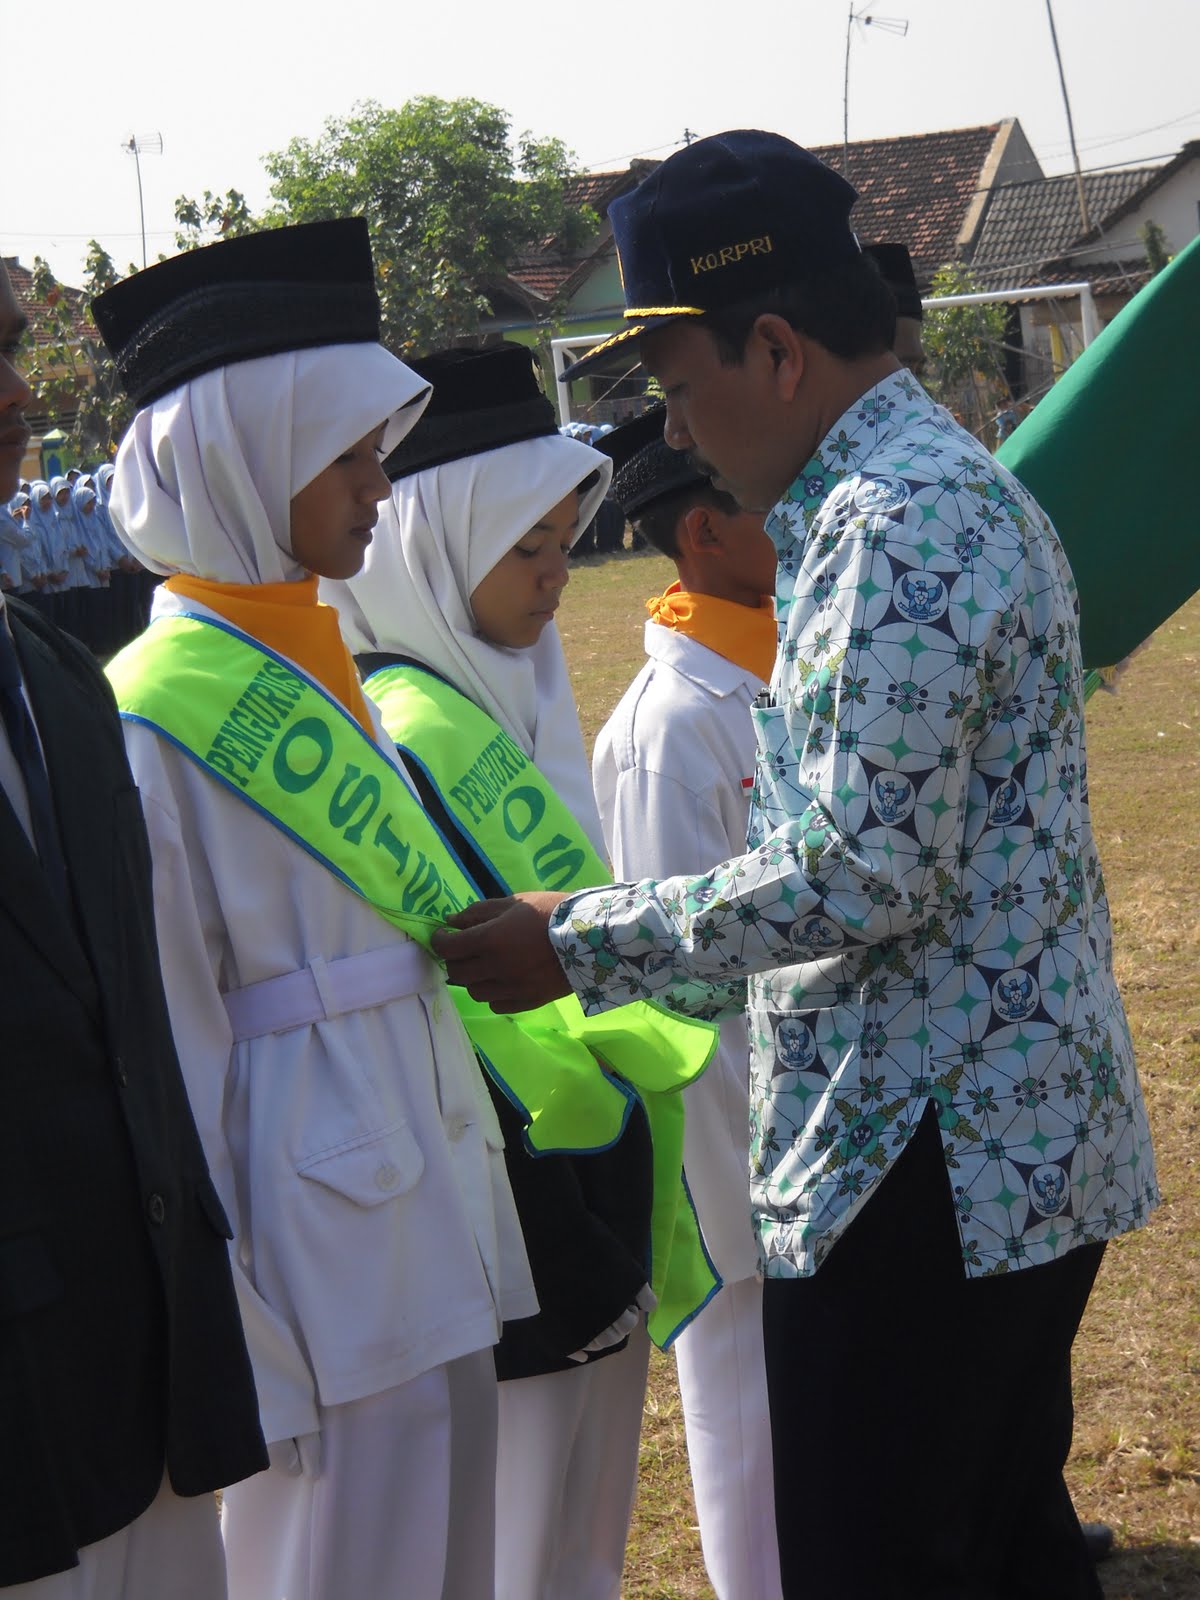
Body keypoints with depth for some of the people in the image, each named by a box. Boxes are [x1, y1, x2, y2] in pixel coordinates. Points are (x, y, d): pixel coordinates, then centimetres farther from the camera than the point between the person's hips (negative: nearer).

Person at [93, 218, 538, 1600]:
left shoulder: (324, 668, 11)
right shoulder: (159, 716, -15)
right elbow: (168, 1046, -16)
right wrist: (243, 1353, -16)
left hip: (431, 1188, 8)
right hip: (320, 1231, -8)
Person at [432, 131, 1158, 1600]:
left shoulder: (894, 525, -19)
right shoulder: (956, 486, 15)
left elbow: (866, 872, -23)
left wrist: (582, 943, -14)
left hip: (924, 1166, -11)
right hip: (1031, 1143, 11)